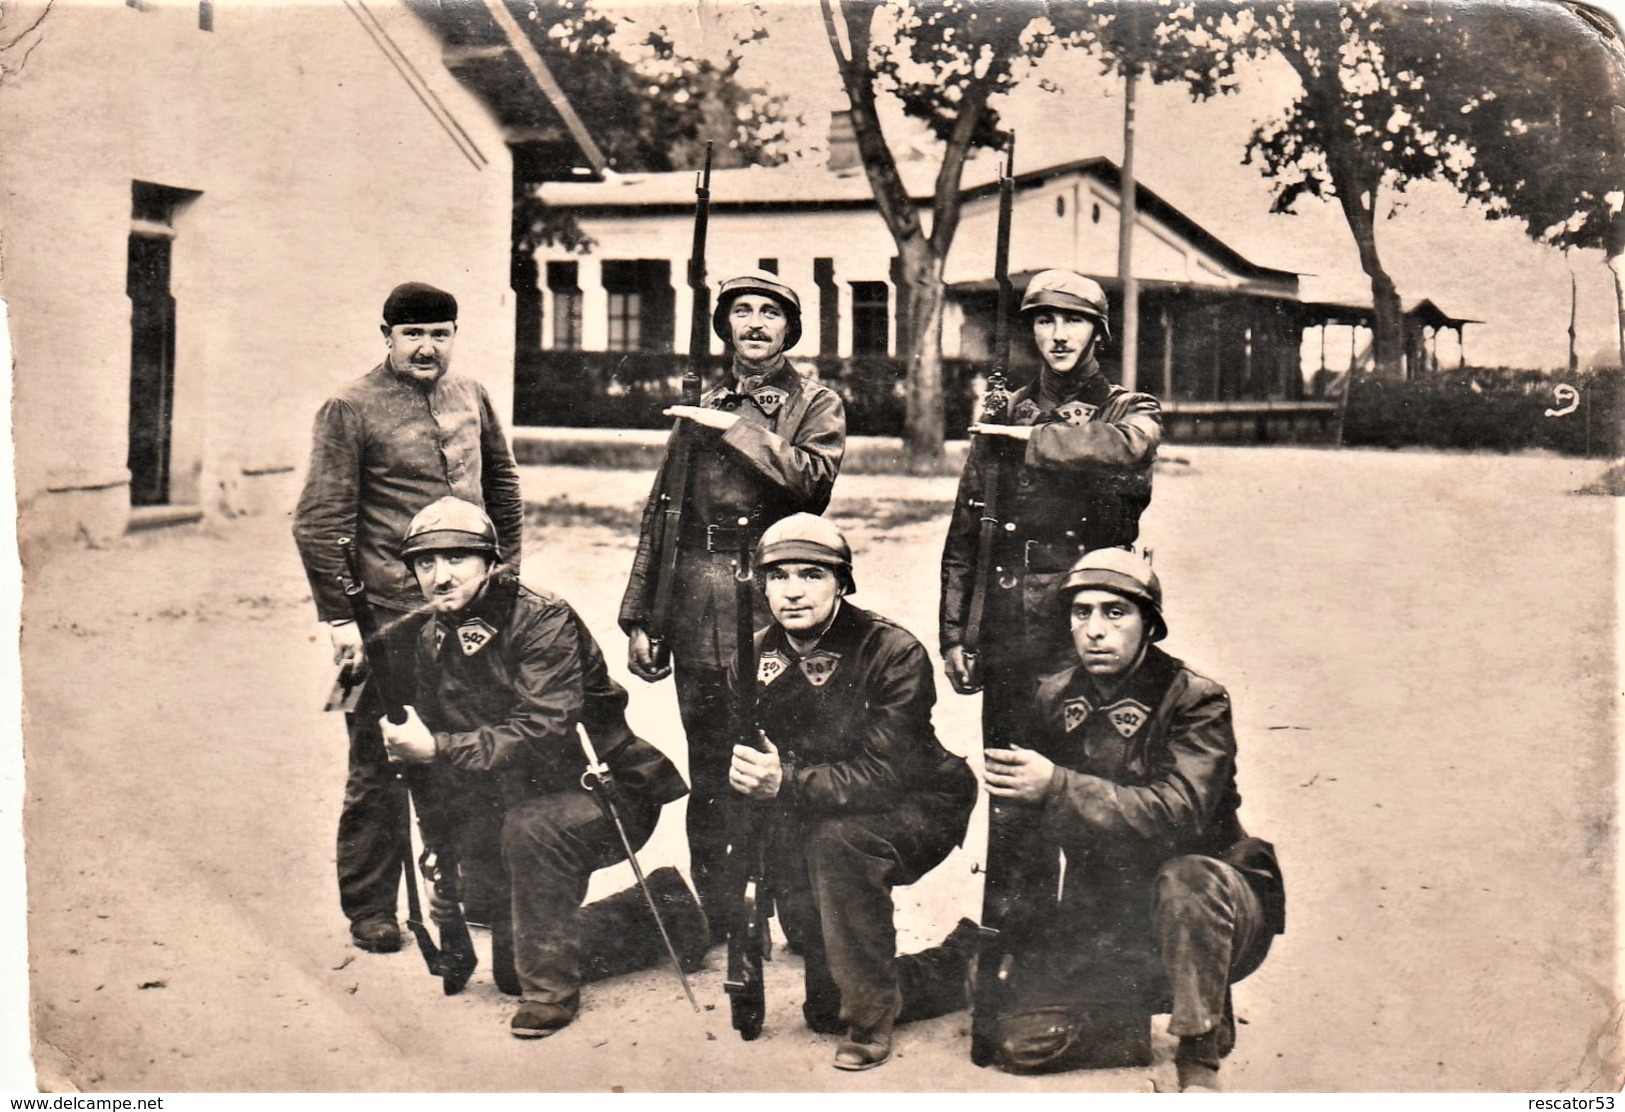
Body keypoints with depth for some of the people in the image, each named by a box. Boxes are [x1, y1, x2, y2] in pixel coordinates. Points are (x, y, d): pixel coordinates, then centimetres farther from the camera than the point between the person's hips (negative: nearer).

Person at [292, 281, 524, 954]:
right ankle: (369, 911, 16)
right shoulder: (351, 409, -6)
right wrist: (340, 618, -12)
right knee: (380, 770, 3)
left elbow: (502, 486, 23)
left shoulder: (470, 397, 10)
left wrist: (507, 574, 17)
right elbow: (319, 522, -8)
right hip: (391, 621, -5)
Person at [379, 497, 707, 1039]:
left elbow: (542, 734, -33)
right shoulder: (433, 640, 0)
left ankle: (551, 990, -22)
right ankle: (662, 914, 25)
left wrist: (437, 749, -37)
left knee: (530, 827, -39)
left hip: (609, 795, -8)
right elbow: (438, 738, 6)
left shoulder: (543, 620, -22)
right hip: (516, 805, 8)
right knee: (508, 967, 9)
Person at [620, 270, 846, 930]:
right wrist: (638, 617, 11)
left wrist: (736, 428, -10)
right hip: (700, 604, 3)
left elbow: (810, 478, -13)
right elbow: (660, 513, 16)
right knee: (709, 769, 8)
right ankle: (713, 913, 18)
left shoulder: (818, 405, 8)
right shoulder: (699, 410, 18)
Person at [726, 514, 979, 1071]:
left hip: (917, 808, -5)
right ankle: (951, 970, 25)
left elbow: (884, 773, -30)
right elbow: (741, 751, -5)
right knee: (824, 1008, 1)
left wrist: (788, 784, -43)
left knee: (836, 841, -39)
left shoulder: (892, 652, -21)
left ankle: (871, 1013, -22)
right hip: (815, 816, 6)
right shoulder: (759, 656, -5)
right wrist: (744, 772, -28)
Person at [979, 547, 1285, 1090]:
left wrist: (1057, 787, -35)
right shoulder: (1054, 698, 2)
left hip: (1211, 901, -4)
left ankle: (1200, 1060, -20)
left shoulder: (1195, 700, -13)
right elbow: (1041, 828, 8)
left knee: (1184, 878, -39)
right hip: (1101, 916, 4)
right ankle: (1127, 1022, 18)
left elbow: (1177, 815, -29)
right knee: (1021, 1040, -14)